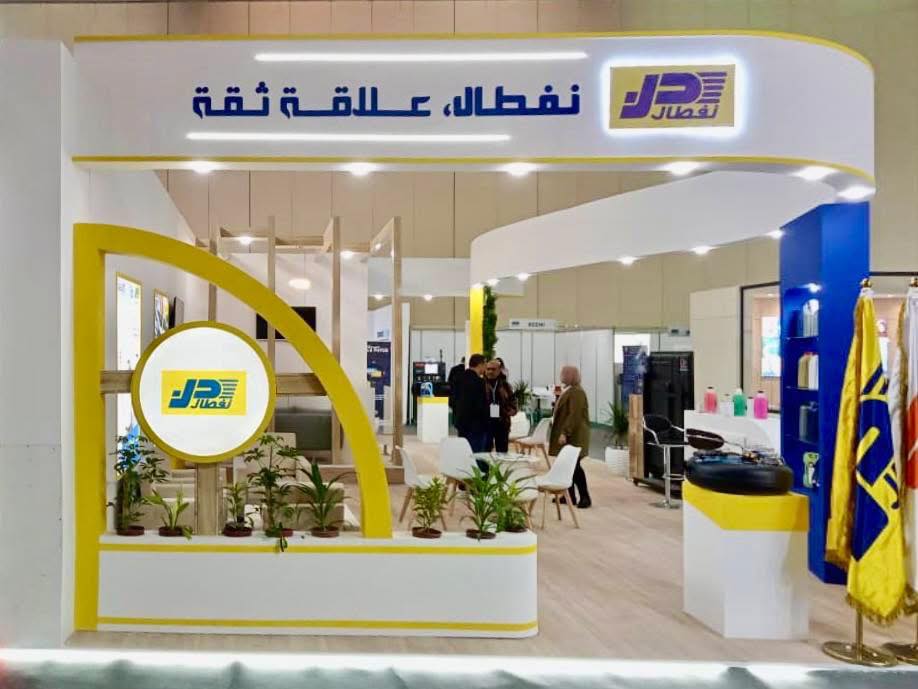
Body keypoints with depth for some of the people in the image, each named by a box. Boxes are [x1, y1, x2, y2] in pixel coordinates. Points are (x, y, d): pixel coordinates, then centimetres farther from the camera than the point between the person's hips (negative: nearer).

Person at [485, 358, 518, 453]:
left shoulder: (505, 385, 10)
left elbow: (513, 403, 14)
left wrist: (508, 412, -5)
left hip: (502, 424, 3)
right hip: (485, 423, -3)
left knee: (502, 452, 10)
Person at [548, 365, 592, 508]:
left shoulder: (576, 392, -17)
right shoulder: (568, 390, 15)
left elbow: (574, 415, -24)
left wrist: (565, 433, -27)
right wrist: (562, 432, 21)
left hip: (573, 436, -10)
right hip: (567, 434, 10)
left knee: (574, 466, -8)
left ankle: (585, 497, -2)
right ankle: (570, 496, 17)